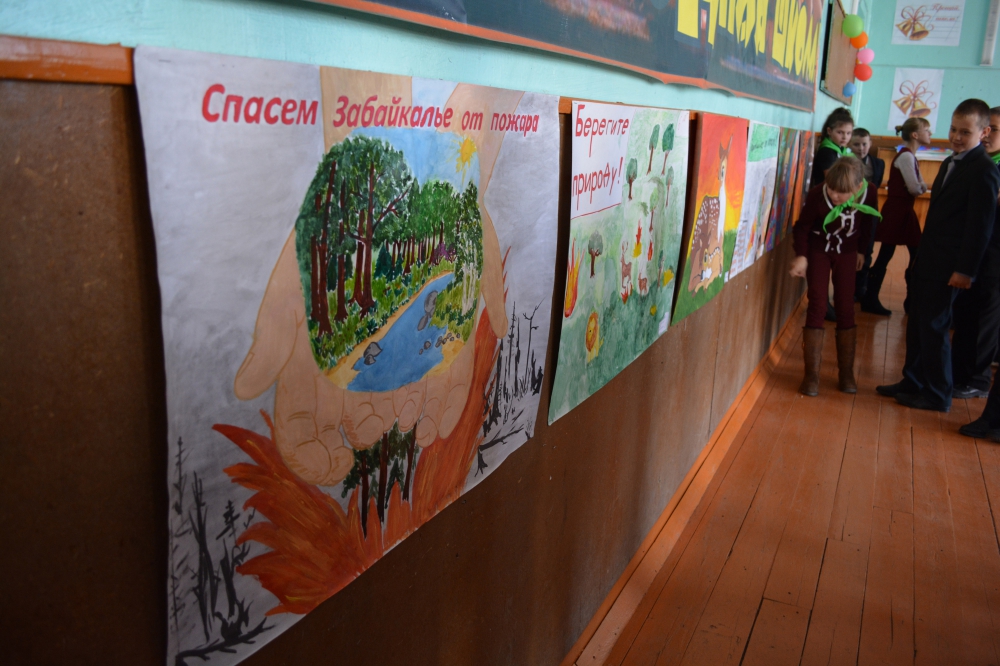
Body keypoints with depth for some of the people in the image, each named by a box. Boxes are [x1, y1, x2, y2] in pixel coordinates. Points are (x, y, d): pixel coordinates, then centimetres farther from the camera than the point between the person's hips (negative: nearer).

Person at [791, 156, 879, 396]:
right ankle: (812, 374, -2)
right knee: (817, 306, -7)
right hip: (818, 251, -2)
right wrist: (801, 255, -20)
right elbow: (802, 227, -12)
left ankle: (847, 372, 13)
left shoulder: (870, 193, -21)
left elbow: (866, 224, 0)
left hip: (847, 253, 2)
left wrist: (861, 250, 9)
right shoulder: (817, 195, -28)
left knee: (846, 309, 2)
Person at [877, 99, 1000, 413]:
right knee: (917, 323, 14)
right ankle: (913, 382, 26)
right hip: (929, 258, 9)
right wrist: (922, 255, 16)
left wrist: (965, 270, -18)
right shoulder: (951, 163, 14)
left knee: (933, 327, -1)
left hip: (947, 266, -9)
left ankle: (938, 395, 11)